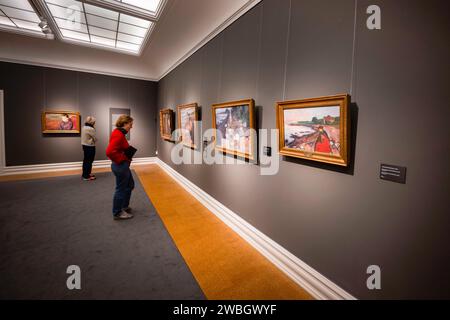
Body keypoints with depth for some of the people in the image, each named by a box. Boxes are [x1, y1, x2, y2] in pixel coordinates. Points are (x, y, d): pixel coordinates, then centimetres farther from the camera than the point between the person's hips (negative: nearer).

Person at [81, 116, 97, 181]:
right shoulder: (91, 129, -20)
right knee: (89, 161, -1)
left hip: (84, 145, 10)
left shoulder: (84, 127, 9)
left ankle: (84, 174, 29)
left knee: (86, 160, 18)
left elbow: (87, 137, 9)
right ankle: (87, 176, 5)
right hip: (90, 147, -10)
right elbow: (95, 139, -15)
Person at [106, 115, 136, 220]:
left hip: (123, 165, 11)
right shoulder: (118, 135, -22)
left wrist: (129, 150, 8)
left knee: (130, 185, 22)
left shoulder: (119, 133, 10)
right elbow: (110, 152, -31)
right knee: (121, 189, 4)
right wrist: (123, 160, -19)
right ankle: (117, 213, 20)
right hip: (120, 166, -11)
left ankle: (124, 206, 39)